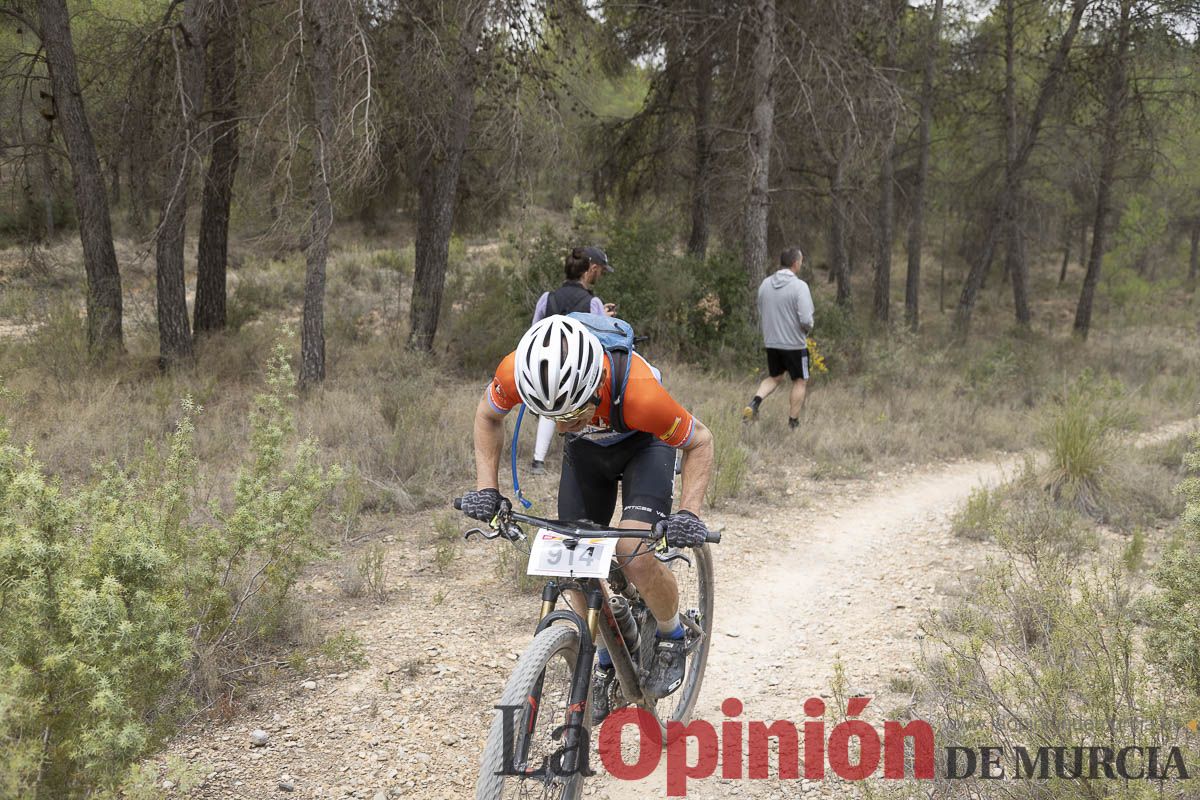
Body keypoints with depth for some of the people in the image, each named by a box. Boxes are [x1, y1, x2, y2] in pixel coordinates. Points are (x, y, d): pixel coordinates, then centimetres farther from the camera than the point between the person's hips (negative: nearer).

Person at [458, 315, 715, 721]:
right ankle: (609, 657, 23)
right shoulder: (515, 373, -34)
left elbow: (700, 442, -22)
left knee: (636, 556, -24)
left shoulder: (637, 393, -43)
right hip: (585, 449, 4)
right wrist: (486, 488, -16)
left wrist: (688, 513, -34)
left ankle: (672, 637, 6)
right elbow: (488, 414, -8)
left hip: (644, 444, -4)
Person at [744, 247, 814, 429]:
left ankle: (755, 402, -1)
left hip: (771, 342, 5)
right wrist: (808, 330, 0)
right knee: (800, 381, 12)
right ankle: (793, 423, 16)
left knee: (774, 377, 23)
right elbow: (806, 319, -21)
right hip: (794, 344, -5)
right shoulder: (799, 286, -17)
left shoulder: (765, 283, 1)